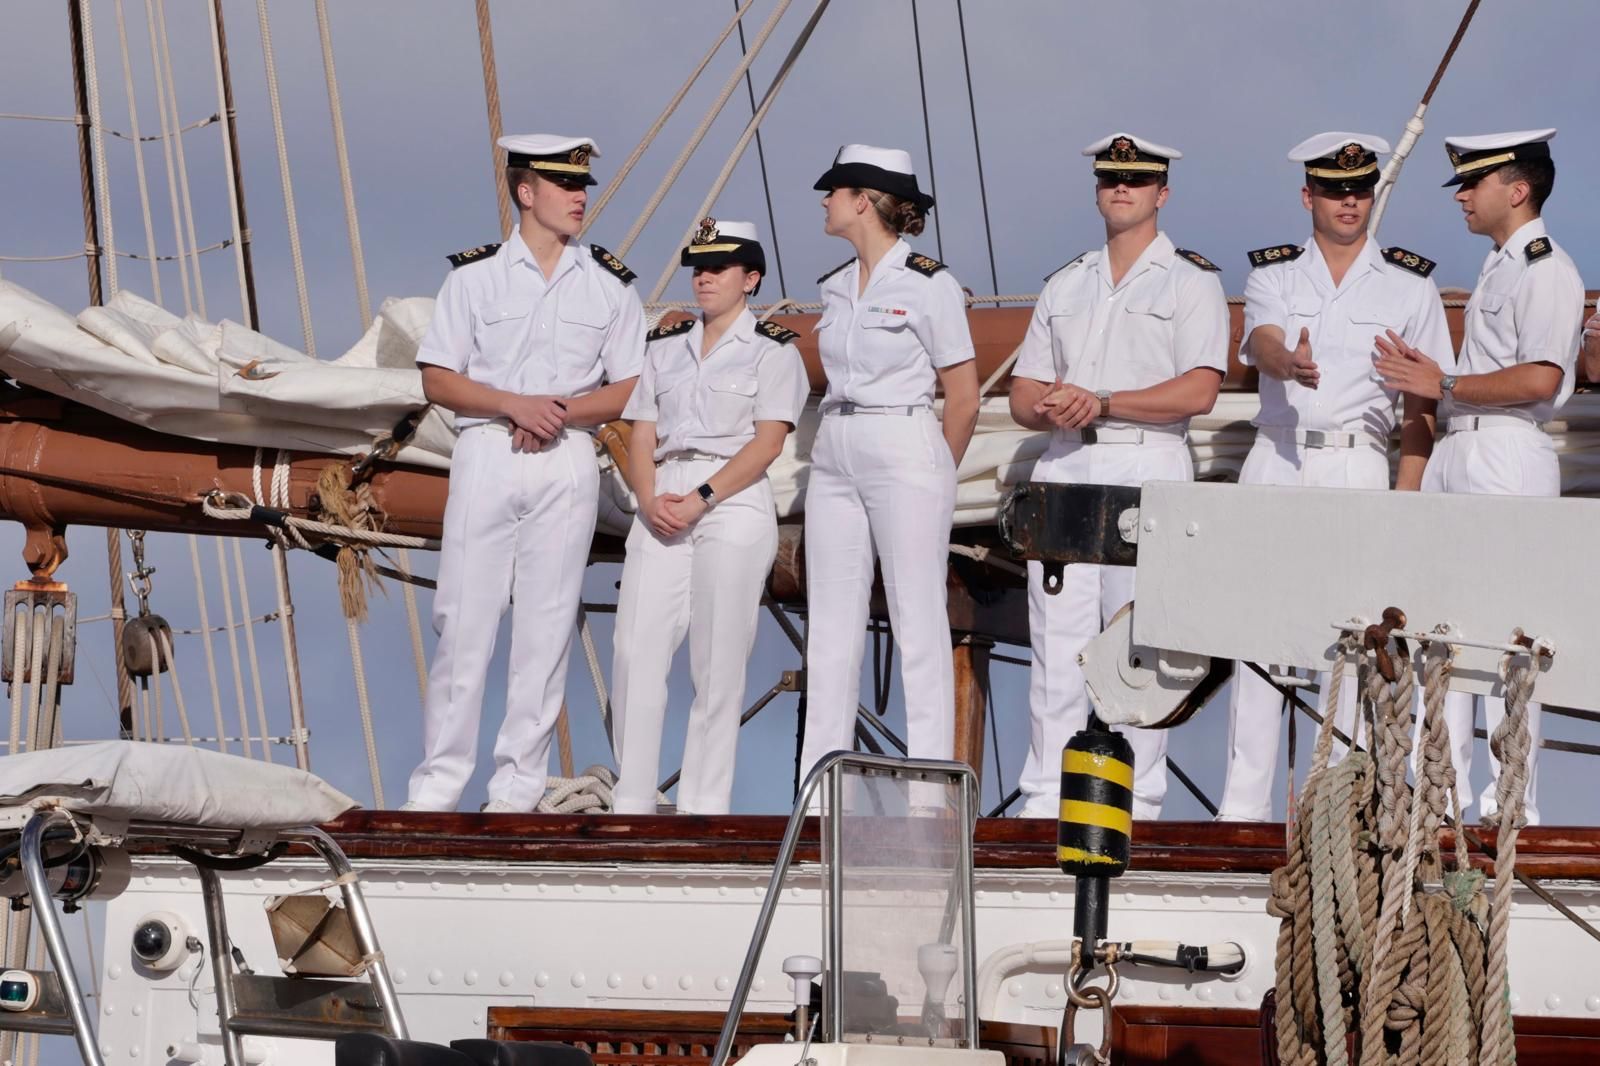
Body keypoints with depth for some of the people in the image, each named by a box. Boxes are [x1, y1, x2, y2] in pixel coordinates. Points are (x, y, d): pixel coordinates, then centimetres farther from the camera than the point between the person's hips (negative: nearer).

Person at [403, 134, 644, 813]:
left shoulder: (609, 284, 9)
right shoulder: (475, 275, 5)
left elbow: (631, 391, 6)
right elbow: (437, 380, 2)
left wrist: (560, 412, -10)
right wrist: (515, 404, -12)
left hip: (567, 460, 1)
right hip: (485, 453, -1)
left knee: (546, 624, 0)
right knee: (464, 618, -4)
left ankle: (517, 788, 3)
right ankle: (438, 783, 0)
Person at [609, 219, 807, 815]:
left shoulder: (772, 352, 5)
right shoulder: (665, 348, 20)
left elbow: (767, 443, -6)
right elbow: (642, 436, 13)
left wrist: (701, 499, -15)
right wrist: (649, 498, -7)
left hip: (734, 504, -4)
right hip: (662, 507, 4)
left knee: (717, 662, -6)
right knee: (637, 650, -6)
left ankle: (703, 804, -5)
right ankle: (630, 802, -4)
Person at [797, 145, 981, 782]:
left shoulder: (928, 284, -7)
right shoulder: (835, 287, 13)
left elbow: (964, 399, -4)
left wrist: (934, 478, 3)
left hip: (905, 454, -7)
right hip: (835, 459, 7)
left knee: (918, 621, -5)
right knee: (831, 626, 6)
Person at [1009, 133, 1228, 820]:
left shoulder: (1191, 281, 5)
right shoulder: (1065, 285, 21)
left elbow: (1199, 391, -8)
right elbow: (1023, 396, 17)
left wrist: (1101, 402, -14)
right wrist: (1051, 407, -7)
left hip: (1148, 469, -4)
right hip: (1064, 468, 4)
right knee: (1056, 636, -1)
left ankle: (1135, 802, -6)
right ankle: (1045, 801, 1)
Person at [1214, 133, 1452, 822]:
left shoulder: (1409, 284, 6)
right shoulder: (1272, 273, 9)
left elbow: (1423, 405, 4)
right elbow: (1262, 343, -12)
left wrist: (1407, 499, -6)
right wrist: (1291, 363, -37)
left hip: (1358, 463, -1)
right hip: (1275, 461, 1)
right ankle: (1244, 803, -1)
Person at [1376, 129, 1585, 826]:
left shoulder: (1546, 270, -9)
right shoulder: (1498, 267, 21)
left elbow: (1538, 379, -21)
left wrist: (1446, 385, -14)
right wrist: (1427, 375, 9)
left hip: (1507, 456, -10)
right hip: (1456, 452, 10)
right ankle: (1445, 788, 14)